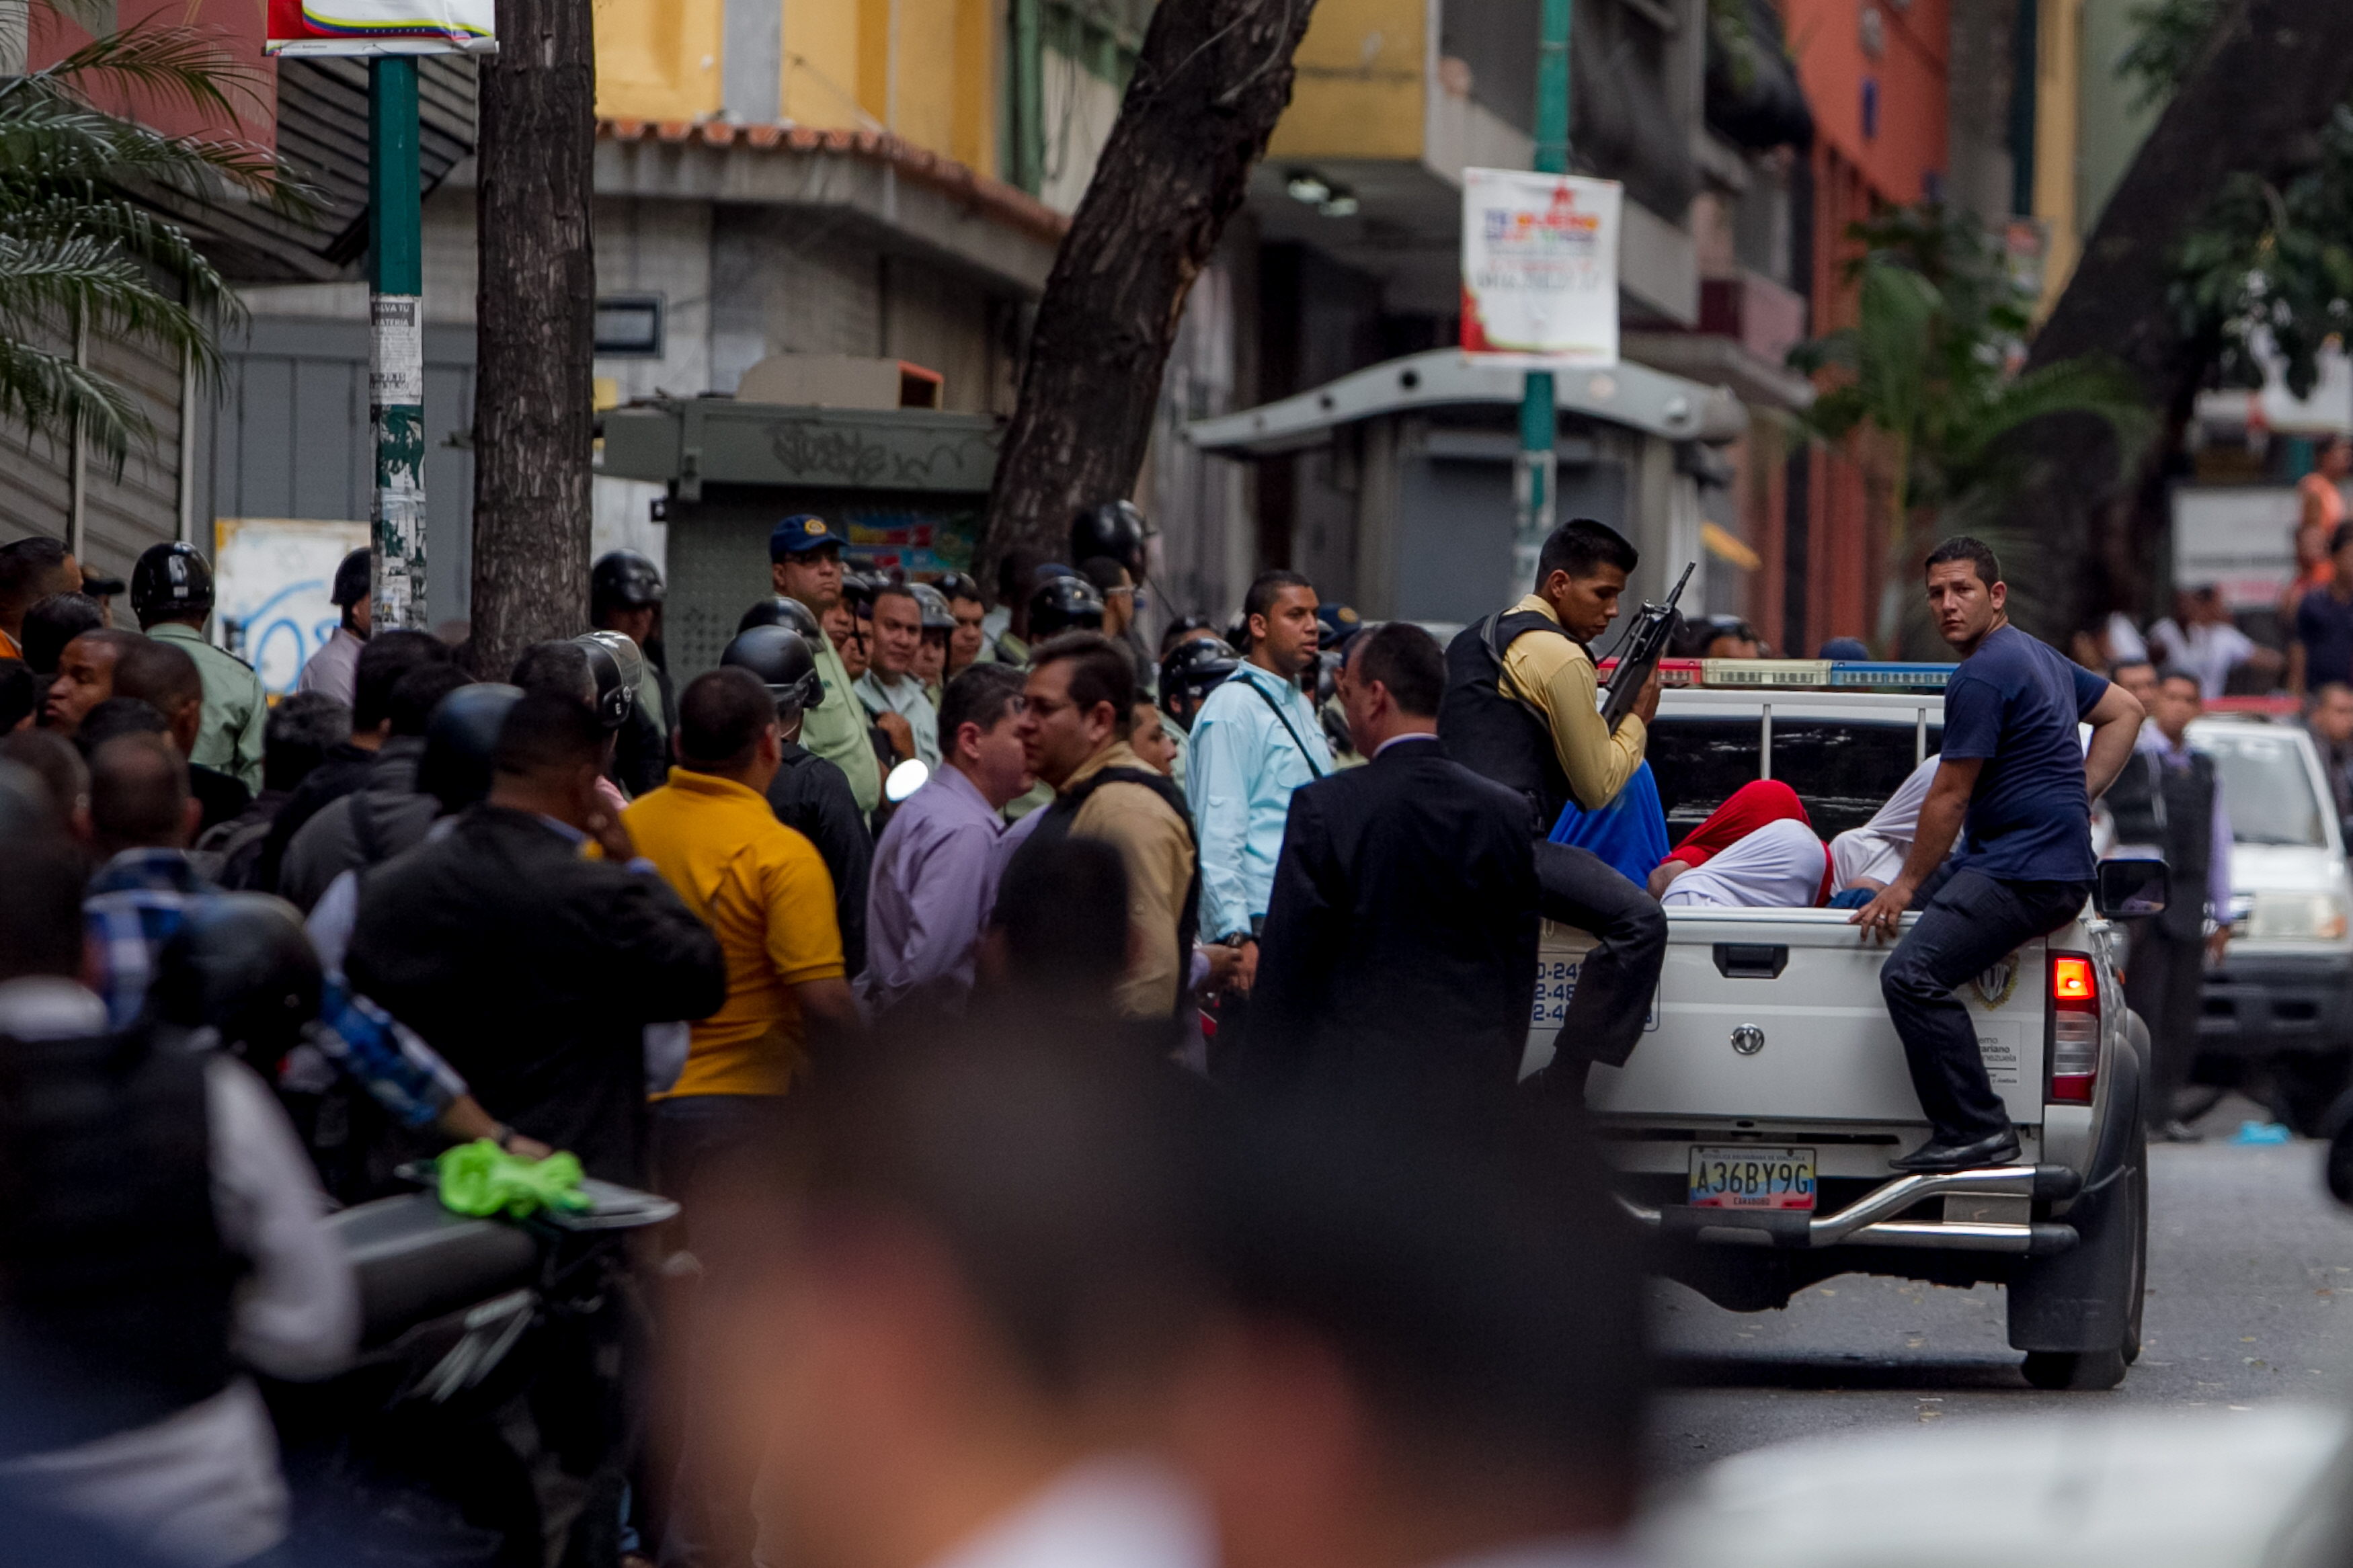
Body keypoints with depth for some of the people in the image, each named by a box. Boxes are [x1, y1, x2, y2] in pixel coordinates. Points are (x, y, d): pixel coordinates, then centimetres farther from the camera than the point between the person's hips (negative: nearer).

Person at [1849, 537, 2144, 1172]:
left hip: (2025, 871, -12)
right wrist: (2078, 798, 20)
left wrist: (1908, 883, 1)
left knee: (1912, 975, -23)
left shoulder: (1982, 677, -13)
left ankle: (1976, 1130, -23)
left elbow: (1949, 797, -10)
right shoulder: (2037, 655, 19)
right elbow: (2125, 710, 30)